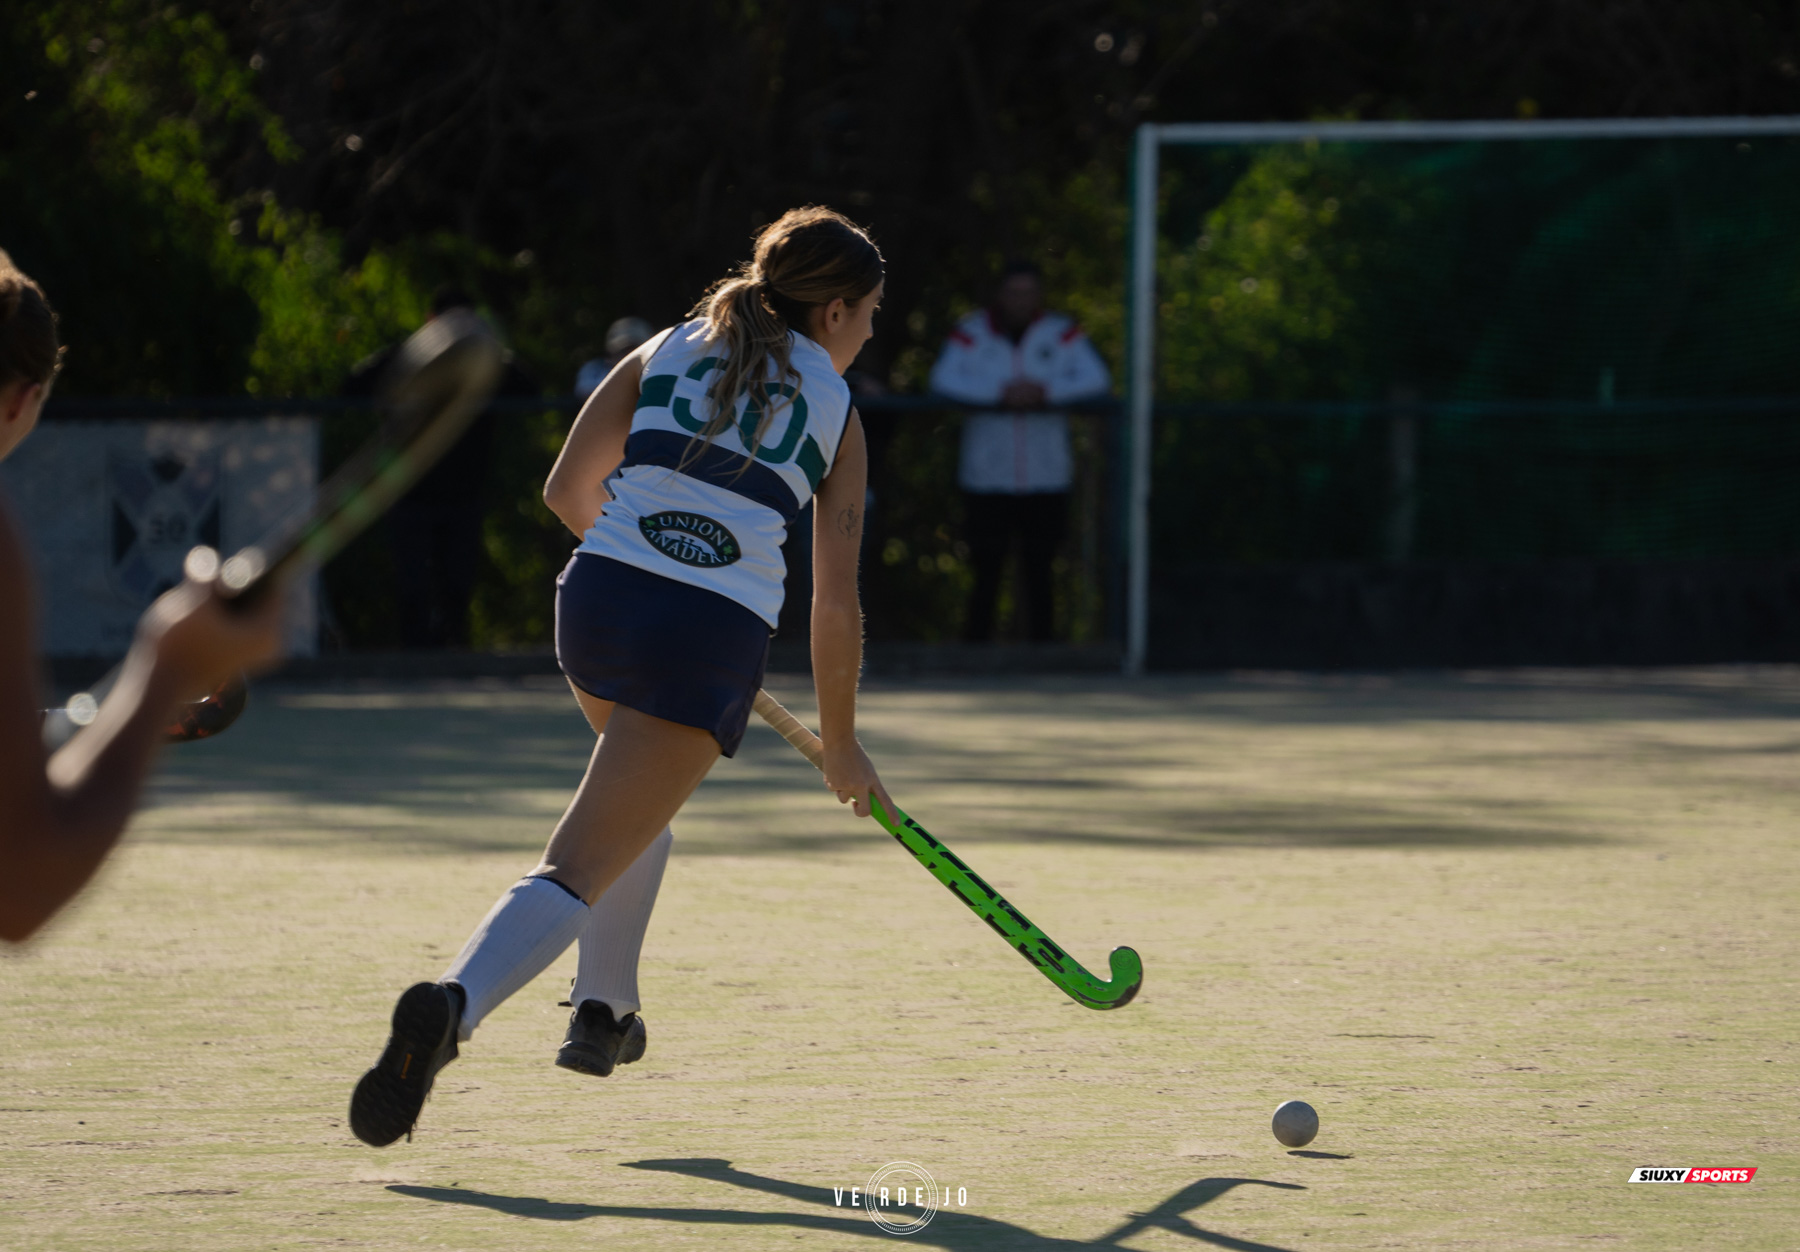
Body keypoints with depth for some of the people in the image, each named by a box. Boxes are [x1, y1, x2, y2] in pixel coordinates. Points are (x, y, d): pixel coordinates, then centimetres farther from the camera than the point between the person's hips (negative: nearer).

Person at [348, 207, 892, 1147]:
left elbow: (567, 490, 15)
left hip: (597, 601, 4)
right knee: (579, 869, -8)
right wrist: (840, 745, 20)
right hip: (718, 638, -4)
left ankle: (604, 1009, 35)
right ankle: (453, 1005, -34)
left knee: (641, 794, 36)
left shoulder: (663, 354, 16)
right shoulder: (835, 414, 10)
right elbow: (836, 602, 9)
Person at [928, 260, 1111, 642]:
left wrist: (1047, 392, -21)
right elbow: (944, 381, -12)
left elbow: (1096, 379, -5)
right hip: (986, 479, -1)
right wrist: (999, 393, -23)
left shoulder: (1062, 334, 6)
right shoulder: (971, 334, 2)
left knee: (1039, 577, 5)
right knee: (987, 575, -2)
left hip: (1046, 480, 1)